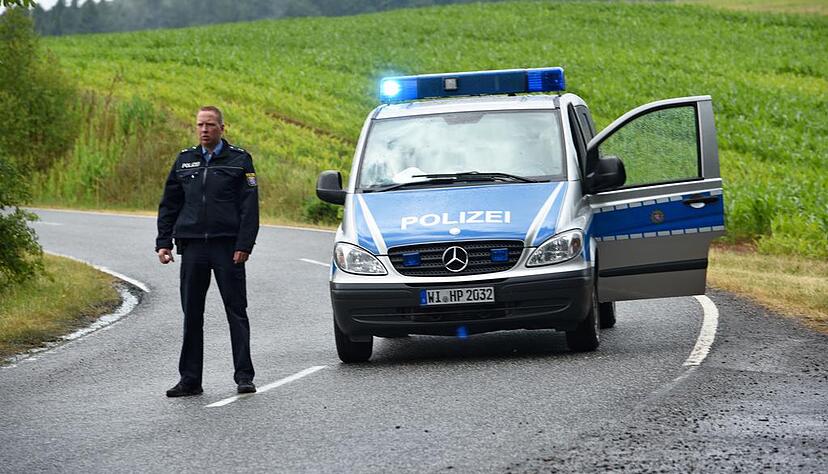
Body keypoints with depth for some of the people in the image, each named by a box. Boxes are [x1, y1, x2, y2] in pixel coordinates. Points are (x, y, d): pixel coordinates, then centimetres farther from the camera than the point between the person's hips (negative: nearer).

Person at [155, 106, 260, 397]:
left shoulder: (239, 160, 3)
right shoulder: (184, 161, 14)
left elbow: (249, 207, -2)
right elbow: (169, 205, 17)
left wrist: (244, 245, -11)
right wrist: (164, 243, 7)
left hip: (228, 247, -4)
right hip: (192, 247, 4)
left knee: (236, 311, -2)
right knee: (191, 314, 5)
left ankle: (244, 376, 2)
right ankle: (190, 380, 9)